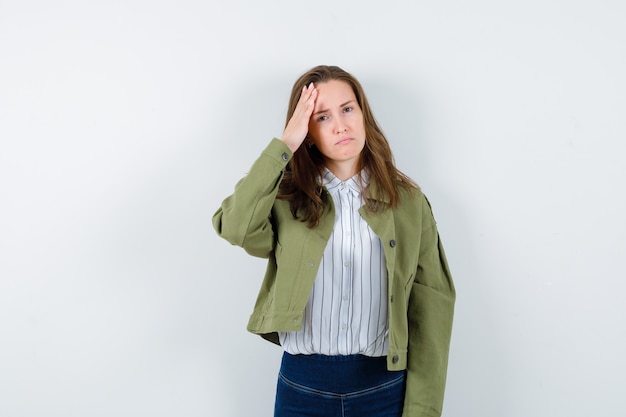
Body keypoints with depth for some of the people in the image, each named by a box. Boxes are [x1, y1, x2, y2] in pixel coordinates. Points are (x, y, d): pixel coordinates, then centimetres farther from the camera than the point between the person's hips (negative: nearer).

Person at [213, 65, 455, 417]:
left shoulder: (408, 201, -1)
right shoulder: (288, 199, 0)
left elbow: (431, 307, -3)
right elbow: (235, 227, -22)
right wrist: (284, 144, -18)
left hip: (385, 387, 0)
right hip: (302, 386, 0)